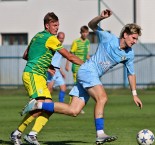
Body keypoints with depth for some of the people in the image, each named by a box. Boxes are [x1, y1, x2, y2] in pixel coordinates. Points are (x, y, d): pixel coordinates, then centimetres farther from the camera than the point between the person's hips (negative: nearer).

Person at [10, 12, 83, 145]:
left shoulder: (37, 36, 19)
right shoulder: (51, 39, -8)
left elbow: (25, 56, 27)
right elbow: (69, 56, -6)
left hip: (40, 76, 10)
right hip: (33, 74, -10)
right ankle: (17, 133, -12)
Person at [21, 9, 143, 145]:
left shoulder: (129, 54, 7)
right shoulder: (109, 38, -8)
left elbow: (131, 73, 19)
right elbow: (92, 25, 0)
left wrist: (134, 94, 18)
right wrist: (101, 17, -21)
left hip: (94, 77, 7)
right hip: (88, 71, -7)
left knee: (73, 111, -4)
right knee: (102, 98, -29)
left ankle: (38, 105, 6)